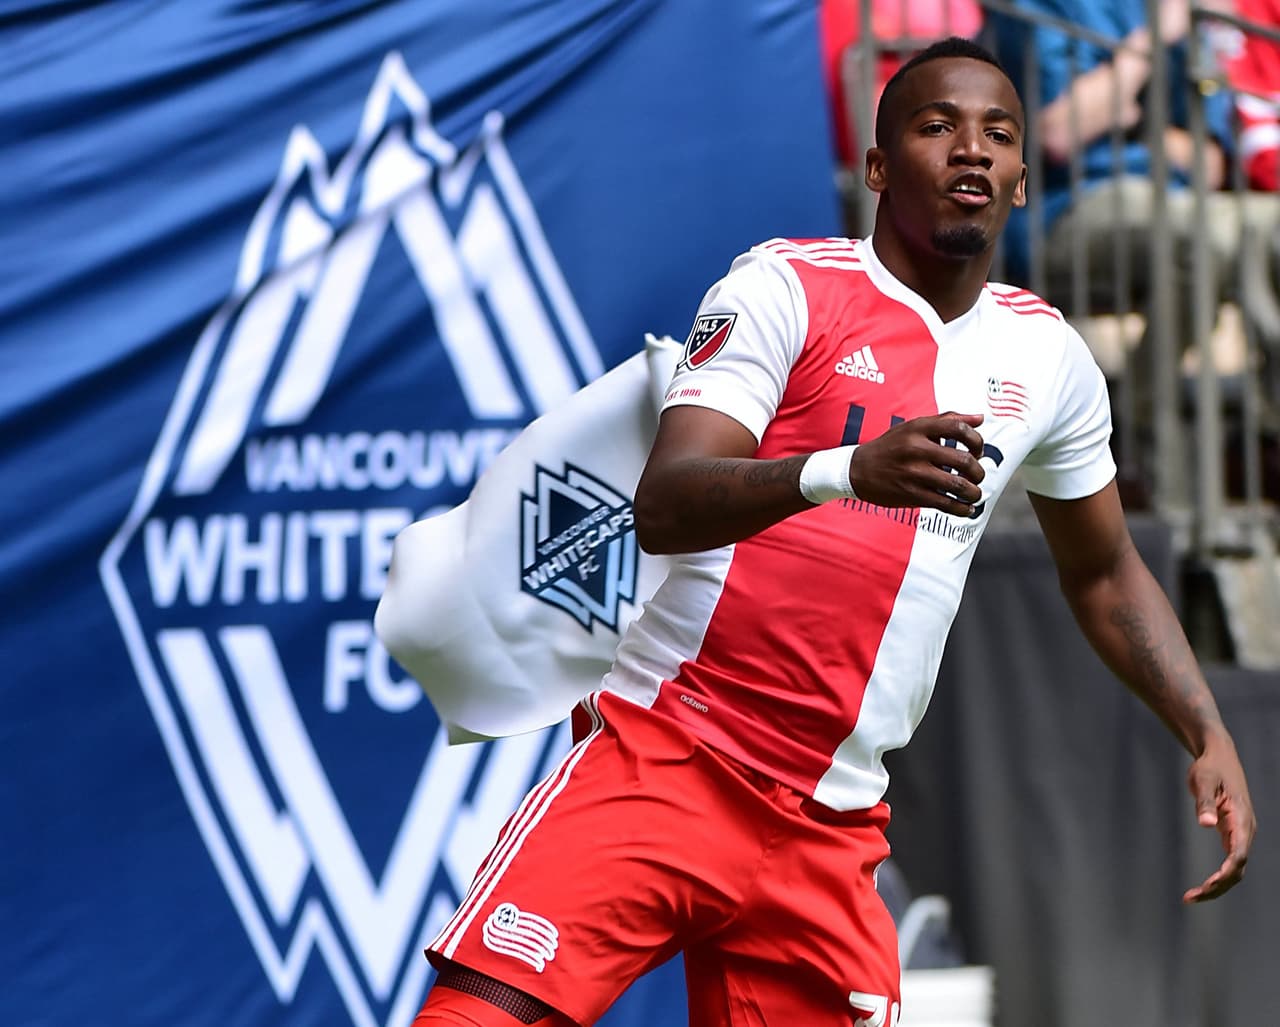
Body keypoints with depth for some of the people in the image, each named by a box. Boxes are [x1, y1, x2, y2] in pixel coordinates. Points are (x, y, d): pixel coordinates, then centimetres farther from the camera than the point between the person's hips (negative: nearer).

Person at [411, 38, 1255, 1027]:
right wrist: (847, 472, -35)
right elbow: (662, 509, -18)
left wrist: (1208, 736, 13)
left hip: (832, 830, 5)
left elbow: (1105, 574, 27)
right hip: (668, 759, -5)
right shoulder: (786, 288, -4)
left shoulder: (1050, 359, 12)